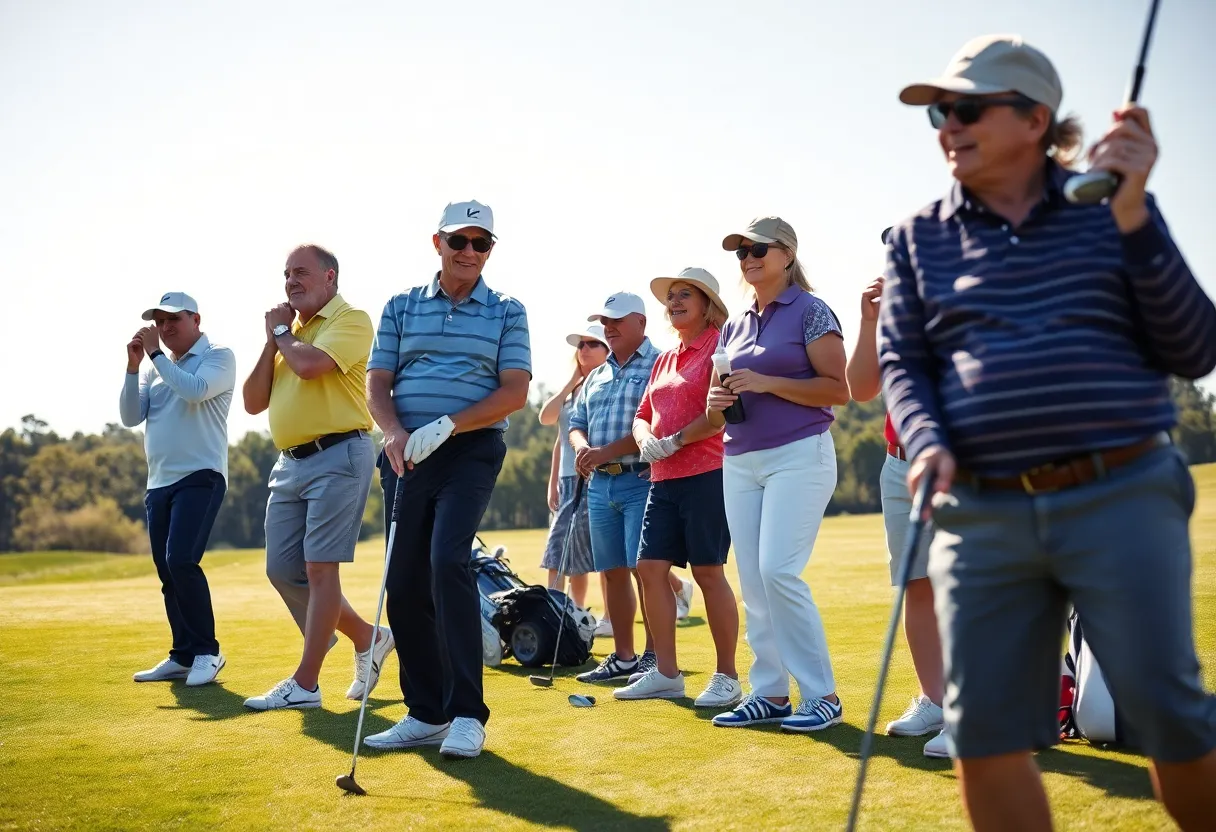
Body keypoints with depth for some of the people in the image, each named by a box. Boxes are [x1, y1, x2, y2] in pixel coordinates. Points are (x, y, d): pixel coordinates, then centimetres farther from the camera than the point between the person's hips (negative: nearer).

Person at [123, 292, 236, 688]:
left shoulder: (218, 357, -2)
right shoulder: (156, 367, 17)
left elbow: (195, 390, -21)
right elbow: (131, 417, 8)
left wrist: (155, 353, -12)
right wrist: (134, 365, -2)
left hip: (200, 477, -7)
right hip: (159, 481, 7)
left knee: (181, 561, -20)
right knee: (167, 573, 7)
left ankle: (207, 651, -9)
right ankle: (184, 656, 16)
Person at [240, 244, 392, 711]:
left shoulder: (350, 320, -6)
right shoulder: (291, 330, 18)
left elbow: (308, 364, -24)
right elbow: (253, 402, 13)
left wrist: (281, 333, -3)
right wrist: (272, 340, 4)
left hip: (337, 457, -9)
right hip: (290, 461, 9)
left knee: (319, 567, -7)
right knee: (282, 568, 9)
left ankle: (304, 685, -1)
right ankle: (367, 639, 24)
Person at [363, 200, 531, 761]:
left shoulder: (507, 313, 6)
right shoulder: (401, 307, 13)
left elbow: (515, 392, -4)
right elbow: (377, 384, 8)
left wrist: (445, 426, -15)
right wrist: (395, 433, -12)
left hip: (471, 452, -4)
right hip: (405, 456, 4)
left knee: (447, 562, -21)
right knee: (404, 583, 2)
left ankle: (466, 713, -14)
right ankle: (426, 713, 14)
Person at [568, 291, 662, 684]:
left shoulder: (659, 366, -4)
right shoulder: (596, 377, 20)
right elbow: (576, 424, 19)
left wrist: (606, 451, -19)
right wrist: (582, 448, -5)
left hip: (642, 480, -7)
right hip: (600, 484, 7)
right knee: (614, 572, 9)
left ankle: (654, 657, -2)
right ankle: (622, 658, 17)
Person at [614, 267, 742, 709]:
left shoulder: (720, 346, -5)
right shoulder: (665, 359, 19)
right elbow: (643, 414, 20)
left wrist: (675, 441, -13)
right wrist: (646, 440, -2)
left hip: (707, 473, -8)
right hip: (664, 478, 8)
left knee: (708, 572, -5)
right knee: (650, 568, 4)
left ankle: (727, 678, 5)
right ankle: (666, 673, 12)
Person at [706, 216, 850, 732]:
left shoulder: (810, 312, -2)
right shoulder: (734, 327, 17)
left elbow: (839, 389, -10)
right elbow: (719, 414, 22)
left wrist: (767, 384, -17)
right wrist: (716, 404, -2)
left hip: (798, 455, -7)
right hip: (740, 462, 7)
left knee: (778, 570, -16)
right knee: (752, 581, 4)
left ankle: (822, 694, -7)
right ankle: (769, 693, 12)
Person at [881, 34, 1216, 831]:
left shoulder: (1111, 210, 6)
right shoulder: (920, 237, 11)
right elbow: (902, 361, 9)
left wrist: (1133, 213, -10)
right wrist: (926, 443, -13)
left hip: (1120, 497, -2)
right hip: (981, 513, 2)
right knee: (984, 731, 0)